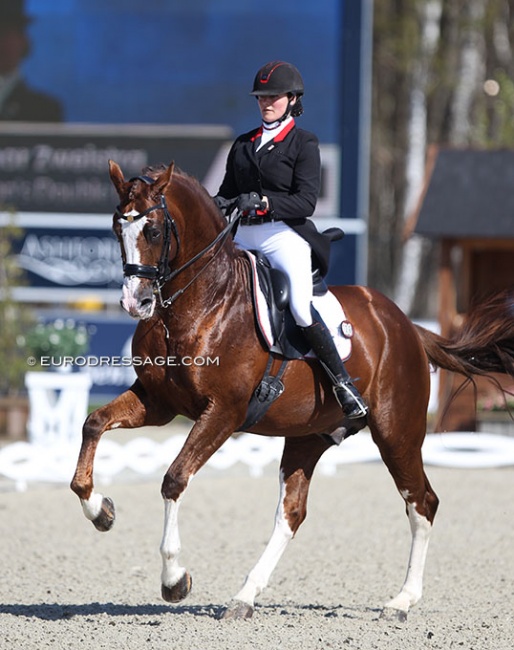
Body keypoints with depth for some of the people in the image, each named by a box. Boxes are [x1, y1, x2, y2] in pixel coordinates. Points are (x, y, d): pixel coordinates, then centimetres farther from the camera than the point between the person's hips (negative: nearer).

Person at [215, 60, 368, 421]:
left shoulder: (304, 143, 1)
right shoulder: (243, 144, 18)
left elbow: (306, 201, -9)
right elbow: (228, 190, 18)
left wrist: (262, 201, -23)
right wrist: (218, 205, -6)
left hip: (286, 235, -6)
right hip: (245, 236, 6)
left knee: (301, 305, -23)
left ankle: (343, 381, -11)